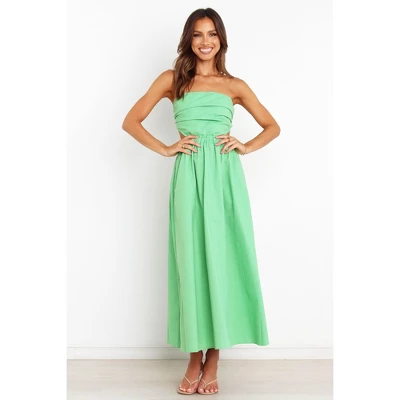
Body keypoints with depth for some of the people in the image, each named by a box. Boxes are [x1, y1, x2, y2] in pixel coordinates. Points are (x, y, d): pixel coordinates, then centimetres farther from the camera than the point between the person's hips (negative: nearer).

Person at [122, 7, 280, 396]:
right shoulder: (171, 79, 11)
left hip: (225, 175, 1)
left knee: (222, 258, 0)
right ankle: (195, 359, 12)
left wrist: (246, 147, 2)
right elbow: (131, 121, 8)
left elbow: (272, 126, 19)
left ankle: (213, 360, 10)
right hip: (189, 175, -1)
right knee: (191, 260, 0)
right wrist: (166, 149, -2)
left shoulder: (234, 85, 13)